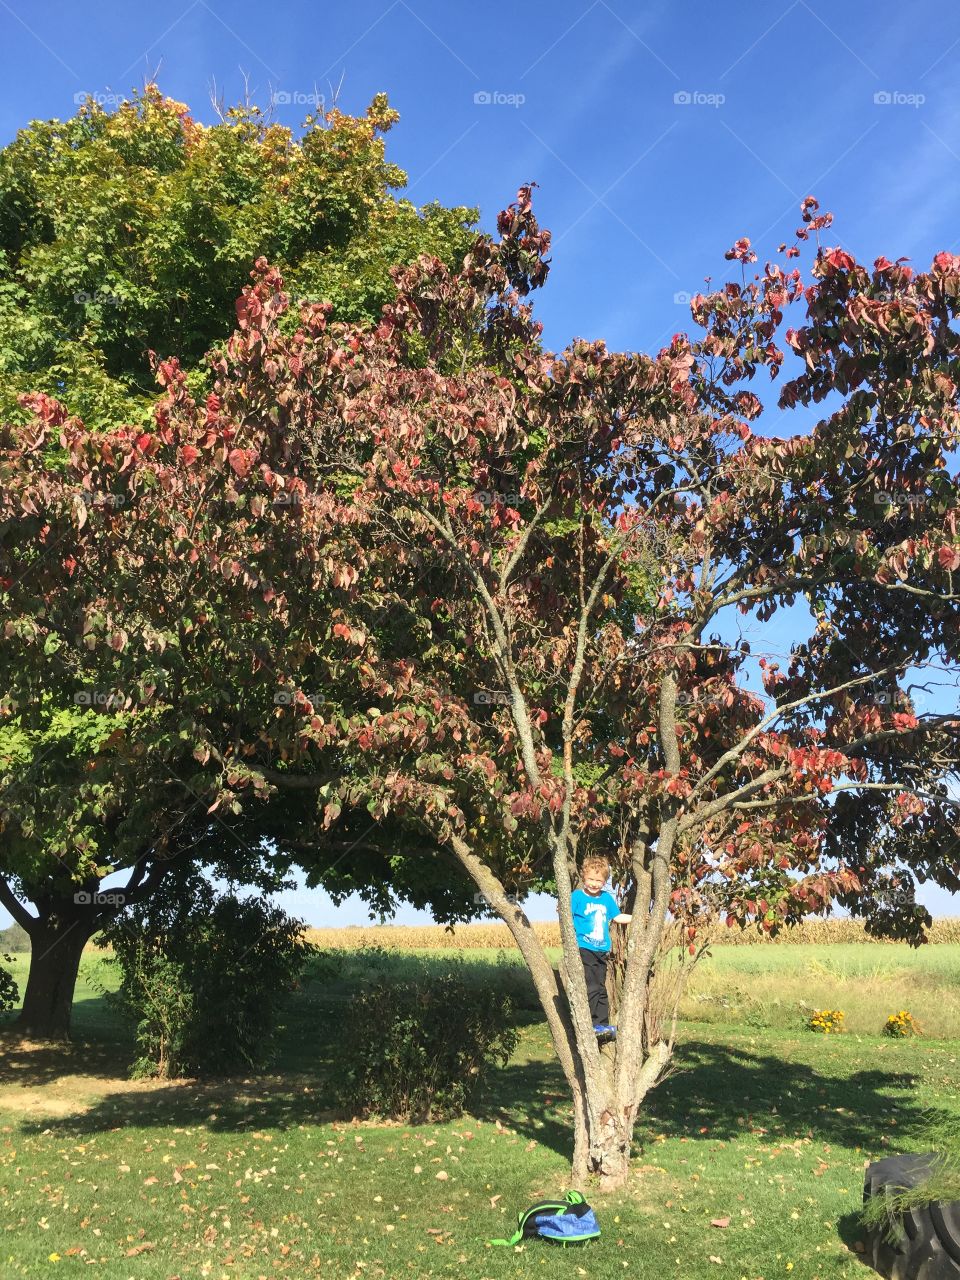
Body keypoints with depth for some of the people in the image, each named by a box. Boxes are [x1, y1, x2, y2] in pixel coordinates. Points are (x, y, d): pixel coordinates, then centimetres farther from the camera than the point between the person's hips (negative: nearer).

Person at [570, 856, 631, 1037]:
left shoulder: (607, 898, 10)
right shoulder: (577, 896, -6)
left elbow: (617, 917, 23)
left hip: (602, 951, 6)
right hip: (584, 949, -6)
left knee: (601, 988, 13)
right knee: (591, 988, -10)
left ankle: (603, 1024, 20)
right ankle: (591, 1024, -4)